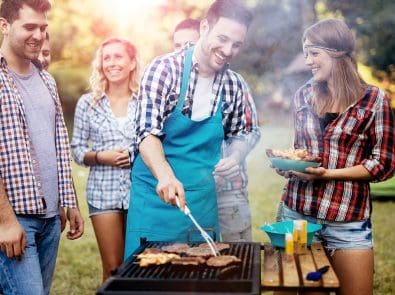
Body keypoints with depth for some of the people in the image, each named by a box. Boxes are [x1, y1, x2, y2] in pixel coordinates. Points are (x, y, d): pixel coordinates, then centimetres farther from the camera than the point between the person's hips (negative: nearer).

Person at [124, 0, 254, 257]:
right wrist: (165, 175, -36)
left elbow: (237, 134, 15)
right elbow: (148, 132, -19)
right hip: (156, 194, -3)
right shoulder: (165, 69, -11)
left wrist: (236, 155, -8)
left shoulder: (234, 85, 2)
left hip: (202, 199, 4)